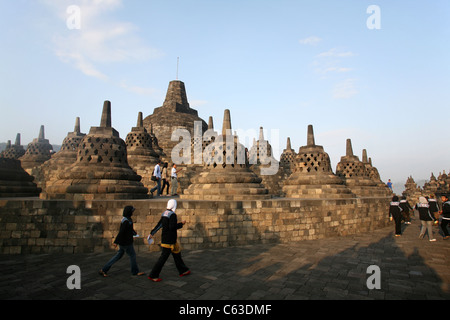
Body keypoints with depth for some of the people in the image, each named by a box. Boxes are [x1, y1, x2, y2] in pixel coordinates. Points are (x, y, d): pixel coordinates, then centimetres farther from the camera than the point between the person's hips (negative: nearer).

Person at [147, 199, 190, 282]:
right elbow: (172, 227, -26)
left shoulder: (164, 213, 9)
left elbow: (159, 224, 12)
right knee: (163, 257, -2)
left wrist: (152, 233, 17)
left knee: (176, 254, 18)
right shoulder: (172, 215, -18)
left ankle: (183, 271, 29)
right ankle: (153, 275, 6)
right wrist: (181, 224, -14)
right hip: (169, 240, -10)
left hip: (164, 238, 10)